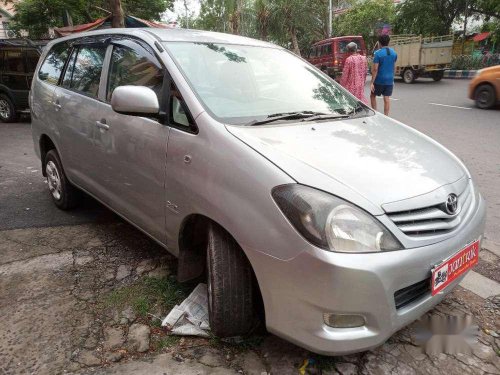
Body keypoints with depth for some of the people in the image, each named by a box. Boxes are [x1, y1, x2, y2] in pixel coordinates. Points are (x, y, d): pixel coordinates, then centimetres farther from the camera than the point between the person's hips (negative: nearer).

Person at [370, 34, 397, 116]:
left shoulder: (378, 53, -12)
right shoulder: (394, 53, 6)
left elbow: (375, 69, -15)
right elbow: (393, 67, 15)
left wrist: (372, 82, -13)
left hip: (379, 79, -5)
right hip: (390, 80, 5)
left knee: (373, 95, 13)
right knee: (386, 98, 7)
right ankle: (386, 116, 10)